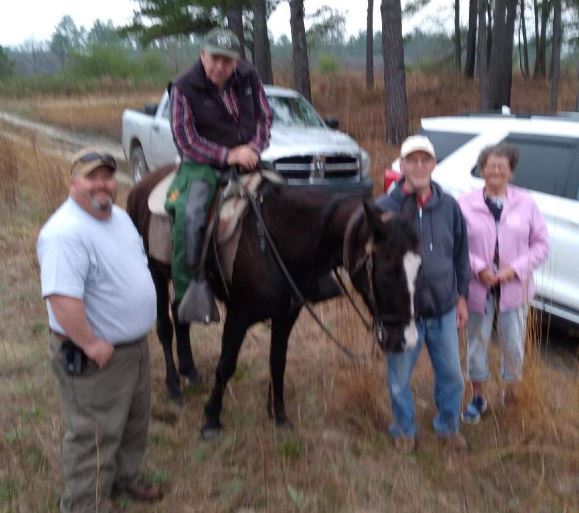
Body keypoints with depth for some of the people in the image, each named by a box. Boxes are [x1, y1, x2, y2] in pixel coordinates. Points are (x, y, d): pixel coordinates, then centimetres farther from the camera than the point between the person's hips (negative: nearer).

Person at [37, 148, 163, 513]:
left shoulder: (119, 216, 4)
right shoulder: (65, 233, -28)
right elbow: (62, 298, -35)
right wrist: (91, 345, -29)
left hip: (136, 346, 10)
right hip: (94, 359, -10)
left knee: (135, 422, 27)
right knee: (94, 437, 5)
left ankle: (125, 478, 49)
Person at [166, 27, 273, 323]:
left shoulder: (249, 79, 3)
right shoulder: (184, 88, -9)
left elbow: (265, 117, 10)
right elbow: (185, 139, -11)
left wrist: (254, 148, -11)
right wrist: (227, 155, -21)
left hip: (248, 161, 5)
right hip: (203, 166, -4)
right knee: (188, 214, -30)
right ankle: (188, 291, -20)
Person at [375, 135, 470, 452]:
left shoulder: (449, 206, -2)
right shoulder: (383, 208, -12)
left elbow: (461, 255, 7)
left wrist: (461, 296, 9)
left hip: (444, 309, 3)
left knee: (451, 375, 16)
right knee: (399, 378, 14)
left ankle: (449, 426, 39)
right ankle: (404, 429, 37)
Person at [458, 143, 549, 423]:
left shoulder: (525, 202, -4)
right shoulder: (466, 203, -8)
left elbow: (541, 243, 0)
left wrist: (516, 268, -12)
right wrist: (477, 268, -16)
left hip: (514, 288, 1)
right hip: (478, 288, 0)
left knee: (513, 345, 10)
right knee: (477, 342, 12)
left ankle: (511, 394, 34)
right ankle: (477, 397, 31)